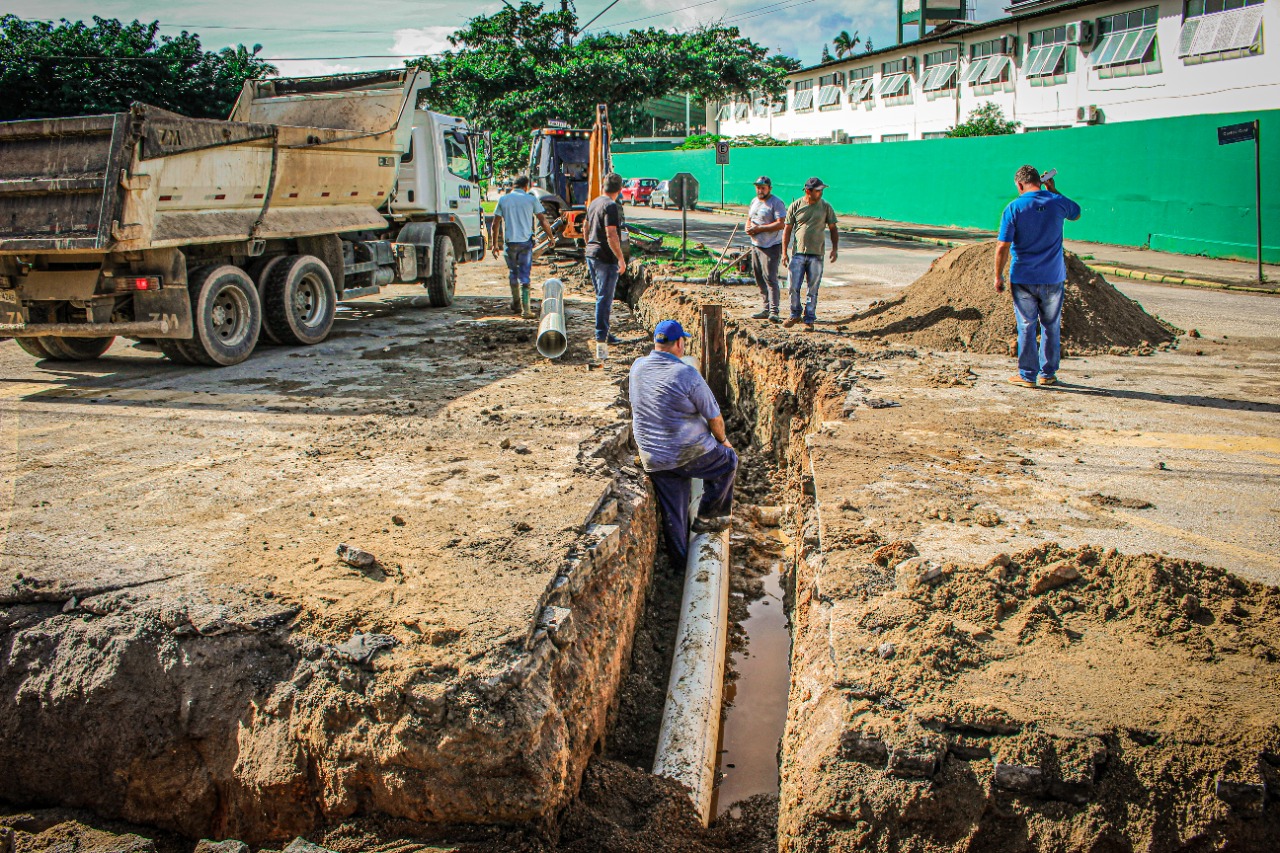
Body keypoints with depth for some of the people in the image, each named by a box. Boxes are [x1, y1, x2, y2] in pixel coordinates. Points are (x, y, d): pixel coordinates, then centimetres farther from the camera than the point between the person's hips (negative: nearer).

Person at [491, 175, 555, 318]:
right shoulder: (531, 199, 1)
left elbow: (495, 224, 5)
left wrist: (494, 244, 12)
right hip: (525, 242, -1)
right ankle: (525, 309, -7)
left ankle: (516, 305, 25)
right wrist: (551, 237, 14)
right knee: (524, 275, 0)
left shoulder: (503, 200, 6)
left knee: (512, 273, 18)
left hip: (509, 242, 1)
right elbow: (543, 221, 1)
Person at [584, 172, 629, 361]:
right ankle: (601, 339, -10)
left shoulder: (593, 203, 12)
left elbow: (586, 229, 22)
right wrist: (621, 258, -19)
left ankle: (604, 334, 27)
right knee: (604, 299, -8)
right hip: (606, 258, -9)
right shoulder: (611, 206, -16)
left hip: (591, 254, 9)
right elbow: (611, 235, -23)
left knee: (602, 296, 19)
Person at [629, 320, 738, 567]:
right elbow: (714, 418, -9)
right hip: (690, 455, -5)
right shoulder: (687, 374, -19)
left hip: (653, 460, 6)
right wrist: (722, 440, 10)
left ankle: (680, 561, 31)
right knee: (728, 460, 23)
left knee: (672, 513, 19)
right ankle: (707, 517, 26)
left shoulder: (637, 368, -2)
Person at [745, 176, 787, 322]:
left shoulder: (776, 203, -10)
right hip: (755, 245, 9)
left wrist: (759, 229, -20)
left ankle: (773, 311, -16)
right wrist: (748, 228, 2)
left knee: (770, 278, -14)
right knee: (759, 279, 10)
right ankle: (766, 309, 17)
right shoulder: (754, 201, 16)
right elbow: (749, 219, 26)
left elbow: (781, 224, -19)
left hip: (771, 246, -9)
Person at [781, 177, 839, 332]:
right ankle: (795, 315, 21)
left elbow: (833, 229, 10)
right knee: (794, 287, 0)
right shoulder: (796, 206, 2)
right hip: (798, 253, 0)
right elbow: (787, 229, 6)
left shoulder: (826, 207, 4)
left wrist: (835, 248, -2)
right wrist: (784, 252, 1)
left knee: (812, 290, 3)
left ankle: (809, 320, 13)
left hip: (816, 255, 0)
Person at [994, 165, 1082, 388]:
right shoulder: (1058, 202, -1)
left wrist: (998, 276, -3)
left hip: (1023, 278, -2)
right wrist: (1054, 191, 22)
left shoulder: (1014, 207, -9)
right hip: (1053, 277, 2)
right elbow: (1076, 214, 23)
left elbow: (1003, 246, -12)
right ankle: (1048, 374, 21)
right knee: (1051, 327, 14)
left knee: (1026, 327, 5)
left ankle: (1027, 375, 9)